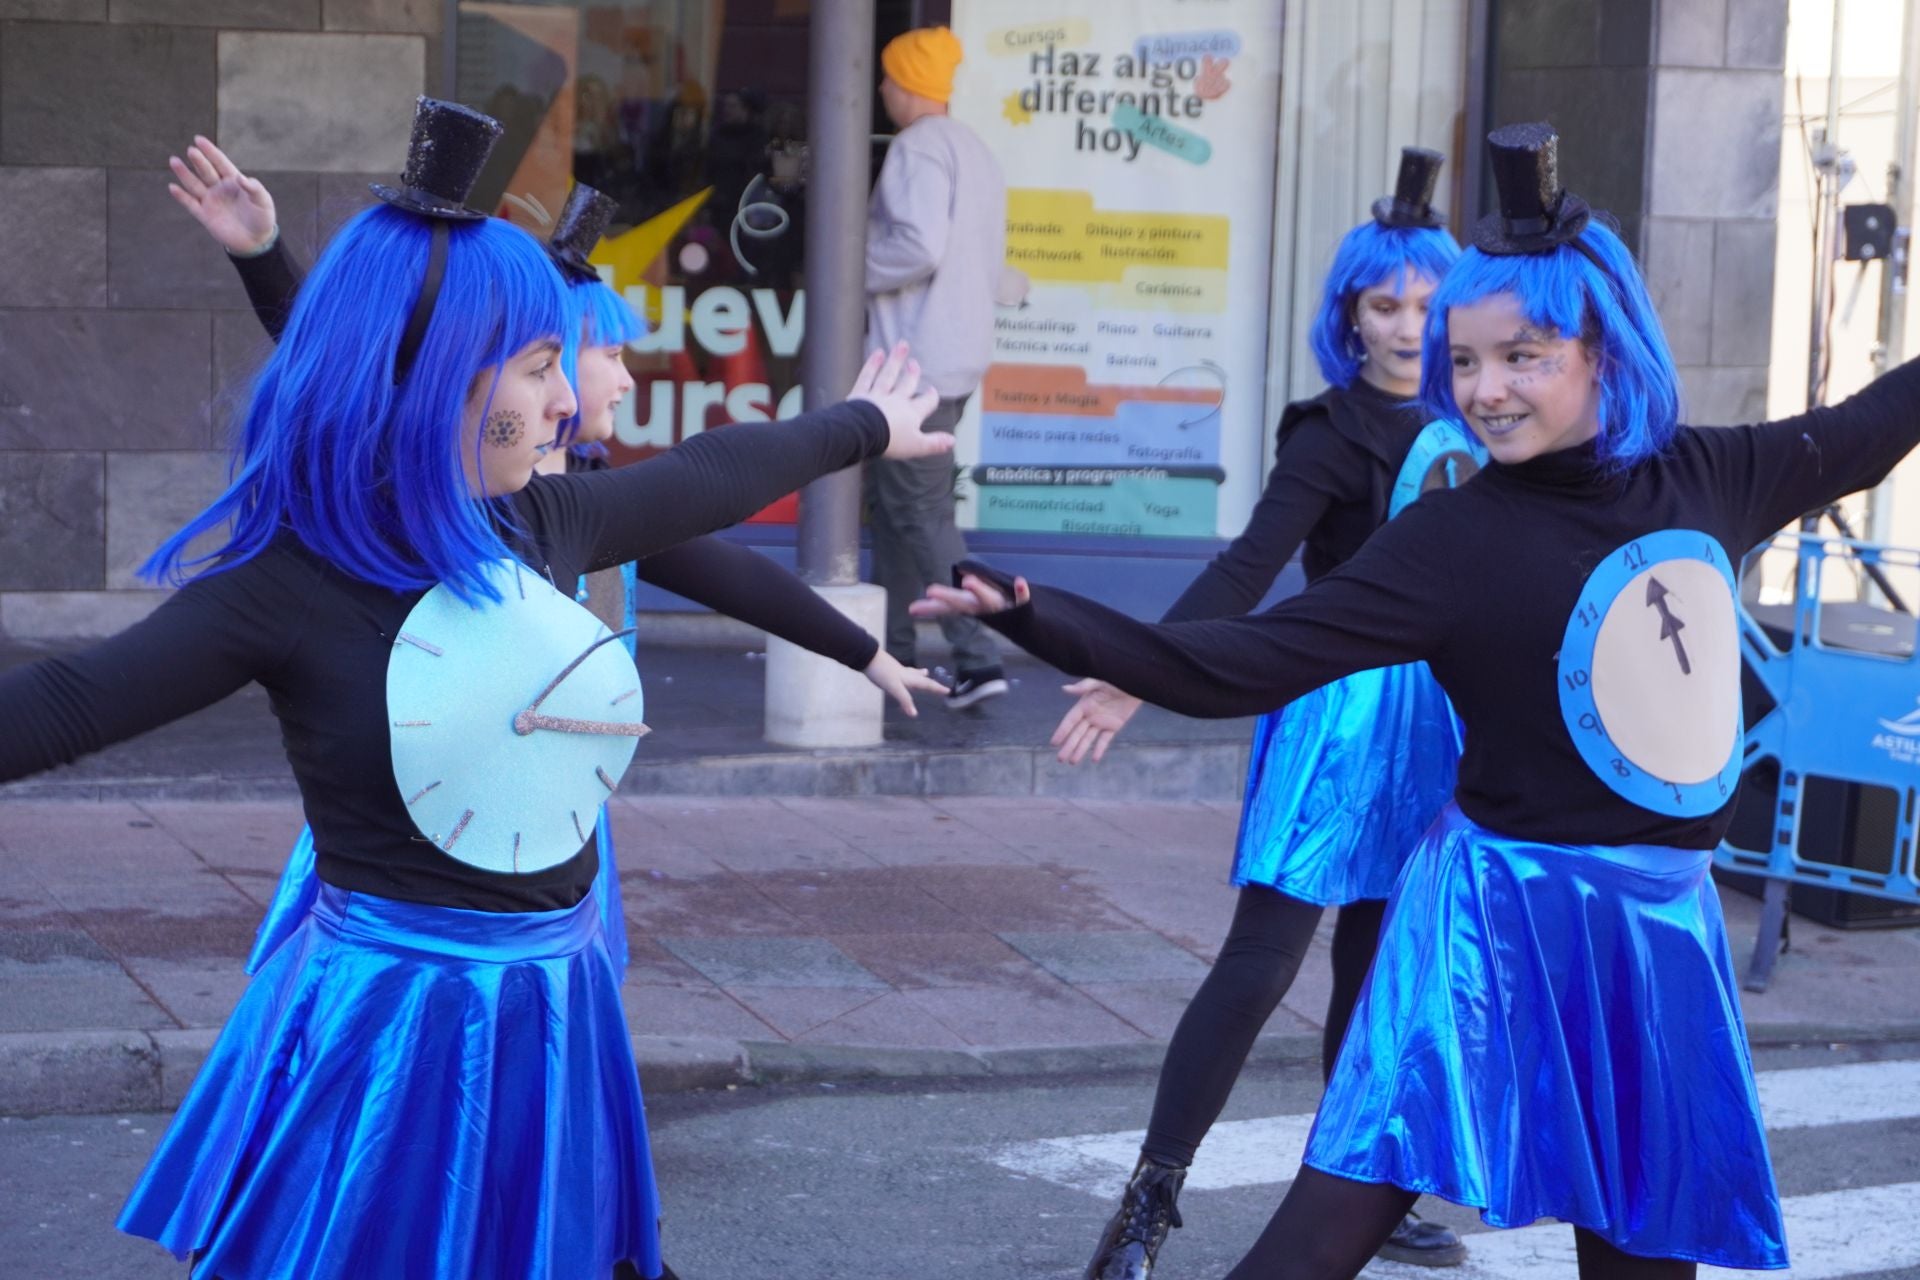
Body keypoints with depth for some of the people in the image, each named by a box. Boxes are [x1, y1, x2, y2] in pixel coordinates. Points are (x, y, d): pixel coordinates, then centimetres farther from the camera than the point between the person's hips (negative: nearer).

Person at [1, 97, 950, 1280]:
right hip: (393, 1028, -6)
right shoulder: (289, 585, -14)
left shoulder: (537, 524, 4)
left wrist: (861, 429, 35)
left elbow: (708, 477, 20)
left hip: (549, 1016, 6)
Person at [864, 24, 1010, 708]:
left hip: (914, 359, -10)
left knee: (921, 511, -9)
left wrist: (854, 274, -11)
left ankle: (978, 657, -14)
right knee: (894, 500, 17)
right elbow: (989, 265, 19)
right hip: (959, 353, 10)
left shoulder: (919, 148, -13)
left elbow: (919, 246, -25)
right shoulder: (976, 152, 16)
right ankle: (892, 649, 20)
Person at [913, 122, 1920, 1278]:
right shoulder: (1453, 542, -11)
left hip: (1665, 925, 5)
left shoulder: (1701, 481, 1)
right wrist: (1027, 614, -24)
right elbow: (1226, 669, -15)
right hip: (1505, 916, -5)